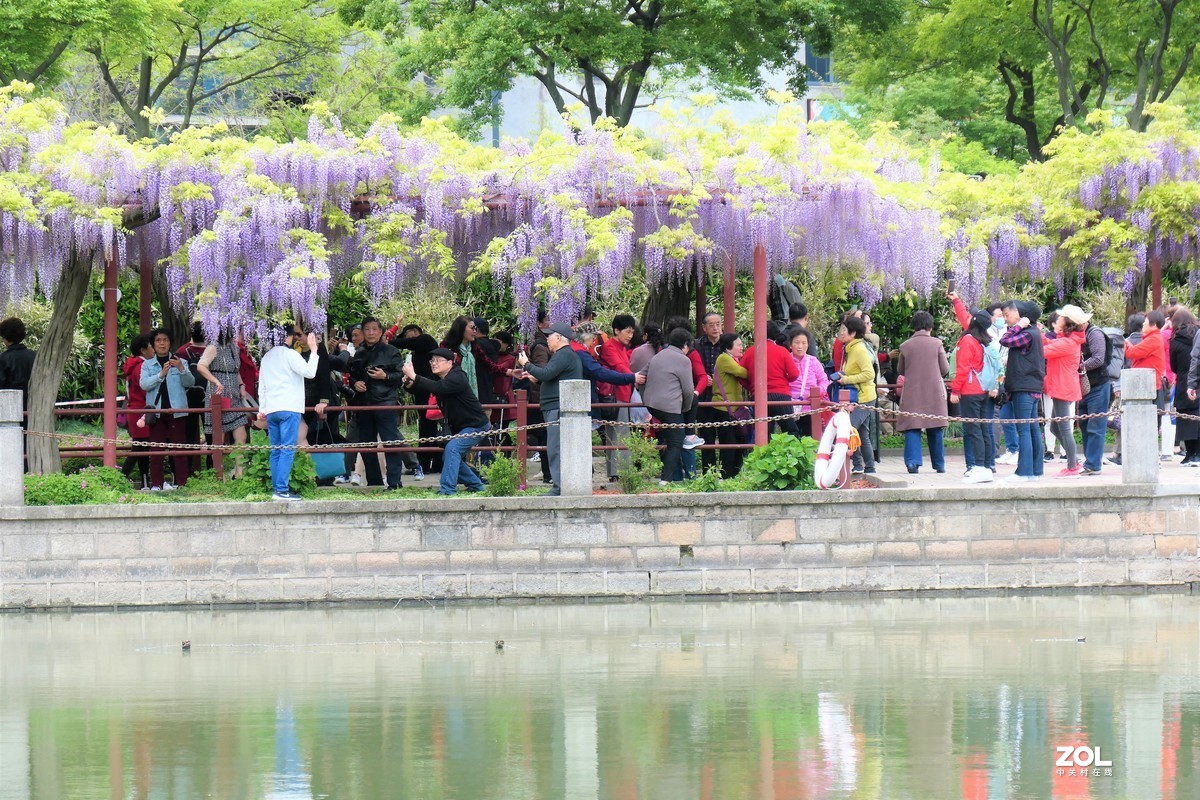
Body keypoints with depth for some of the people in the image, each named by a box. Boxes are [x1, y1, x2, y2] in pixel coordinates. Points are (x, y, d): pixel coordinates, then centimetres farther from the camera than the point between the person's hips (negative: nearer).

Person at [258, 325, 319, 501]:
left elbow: (262, 386, 19)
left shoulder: (267, 357, 17)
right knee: (287, 450, -10)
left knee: (276, 451, 8)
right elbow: (309, 372, -12)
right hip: (289, 409, -7)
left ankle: (277, 489, 5)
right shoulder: (289, 354, -6)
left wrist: (262, 408, 22)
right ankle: (282, 490, -17)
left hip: (271, 410, 7)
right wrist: (313, 350, -3)